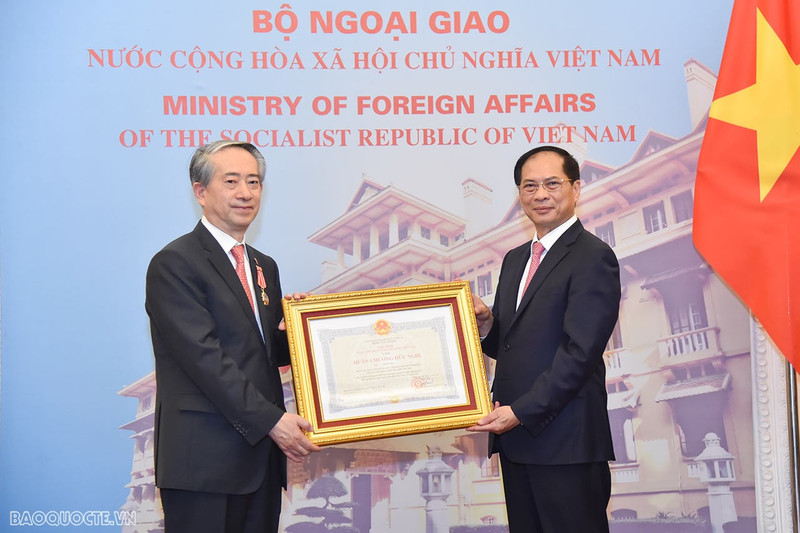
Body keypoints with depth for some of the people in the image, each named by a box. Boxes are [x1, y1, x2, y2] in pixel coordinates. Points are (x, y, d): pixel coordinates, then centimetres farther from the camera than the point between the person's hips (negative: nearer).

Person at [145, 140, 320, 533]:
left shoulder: (264, 266, 18)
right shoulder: (174, 263, -9)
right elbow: (204, 358, -16)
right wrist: (272, 420, -18)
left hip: (262, 454, 7)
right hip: (204, 460, -7)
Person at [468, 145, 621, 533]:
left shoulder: (593, 258, -9)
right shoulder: (515, 259, 17)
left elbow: (580, 353, -17)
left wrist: (521, 412, -19)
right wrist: (486, 323, -1)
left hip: (566, 443, -8)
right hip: (515, 437, 8)